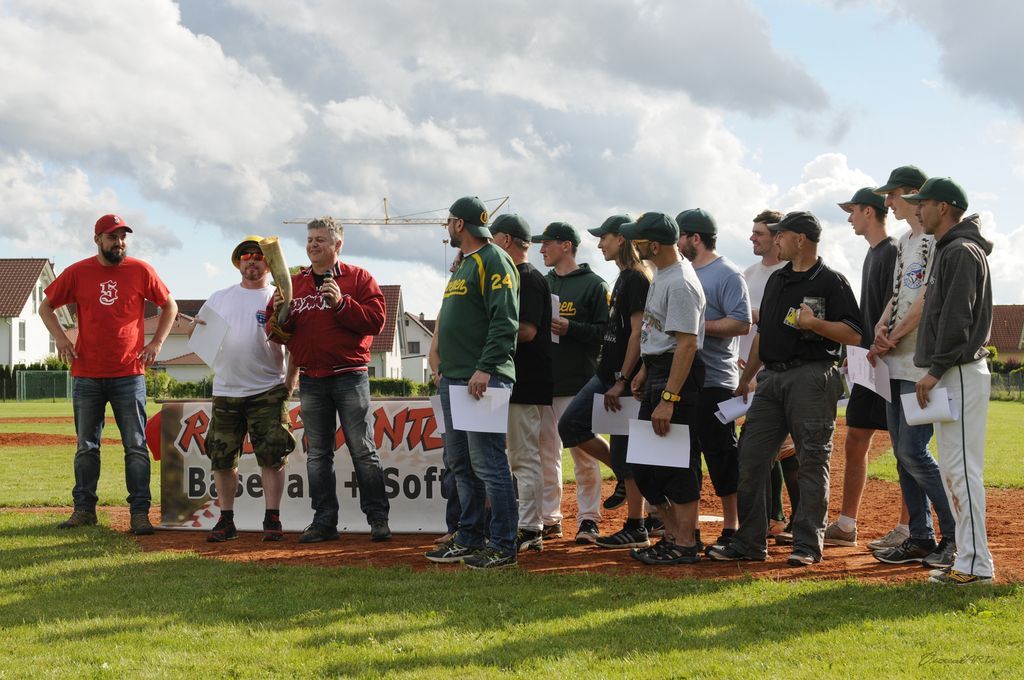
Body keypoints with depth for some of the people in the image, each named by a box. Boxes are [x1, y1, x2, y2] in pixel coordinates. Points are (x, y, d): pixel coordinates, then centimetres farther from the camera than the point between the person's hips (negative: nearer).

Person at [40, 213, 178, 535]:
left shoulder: (141, 271, 0)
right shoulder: (77, 273, 2)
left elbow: (170, 306, 10)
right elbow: (46, 306, 13)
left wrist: (156, 342, 0)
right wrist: (59, 337, -2)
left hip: (129, 375, -1)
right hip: (86, 376, 1)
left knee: (136, 447, -2)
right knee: (86, 446, 9)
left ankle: (140, 512, 0)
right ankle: (84, 509, 18)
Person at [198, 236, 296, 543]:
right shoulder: (220, 298, 15)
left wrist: (291, 380, -16)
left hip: (267, 391, -3)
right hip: (225, 392, 4)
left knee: (272, 457, -5)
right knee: (222, 458, 5)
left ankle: (272, 519, 1)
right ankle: (226, 521, 13)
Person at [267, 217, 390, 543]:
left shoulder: (358, 279, 2)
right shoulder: (293, 284, 13)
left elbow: (375, 320, -10)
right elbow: (275, 334, 11)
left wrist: (342, 303, -19)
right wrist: (280, 315, -10)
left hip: (349, 376, -4)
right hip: (310, 380, 4)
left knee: (363, 451, -3)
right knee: (317, 454, 7)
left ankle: (378, 517, 4)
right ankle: (324, 521, 12)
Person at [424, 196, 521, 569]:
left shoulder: (493, 261, -9)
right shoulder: (462, 264, 22)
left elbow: (505, 322, -19)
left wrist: (485, 368, -25)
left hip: (482, 380, -10)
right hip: (453, 379, 10)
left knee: (488, 464, -9)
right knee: (460, 464, 13)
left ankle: (503, 546, -4)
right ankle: (469, 539, 21)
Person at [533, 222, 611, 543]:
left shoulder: (593, 285, -1)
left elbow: (605, 332, -7)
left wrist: (570, 328, -18)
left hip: (577, 383, -6)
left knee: (583, 452, -4)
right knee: (546, 451, 7)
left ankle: (588, 519, 3)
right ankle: (550, 519, 13)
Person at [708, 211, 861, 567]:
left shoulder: (831, 282, -3)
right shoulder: (777, 280, 19)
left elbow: (854, 334, -10)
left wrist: (815, 323, -22)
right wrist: (745, 379, 19)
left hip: (811, 377, -7)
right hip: (771, 377, 7)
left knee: (812, 461, -3)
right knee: (750, 457, 3)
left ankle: (807, 544, 3)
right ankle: (749, 542, 9)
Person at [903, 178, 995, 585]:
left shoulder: (962, 252, -12)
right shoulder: (947, 251, 20)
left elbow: (957, 319, -20)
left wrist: (935, 370, -21)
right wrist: (934, 371, 18)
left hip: (959, 373, -11)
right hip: (949, 374, 11)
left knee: (962, 467, -11)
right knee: (952, 468, 11)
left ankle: (976, 564, -10)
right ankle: (968, 560, 15)